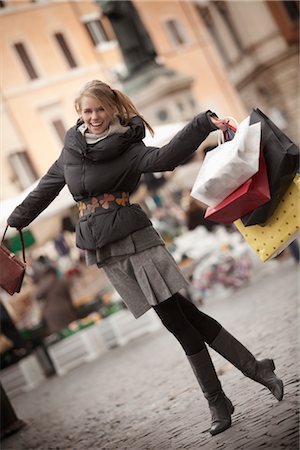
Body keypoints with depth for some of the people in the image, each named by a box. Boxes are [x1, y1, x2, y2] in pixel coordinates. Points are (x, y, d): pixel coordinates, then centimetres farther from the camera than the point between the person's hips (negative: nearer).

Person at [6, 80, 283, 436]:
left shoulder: (127, 149, -5)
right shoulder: (71, 150, 11)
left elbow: (164, 157, -26)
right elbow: (47, 188, 25)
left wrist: (203, 125, -41)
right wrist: (15, 220, 33)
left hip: (135, 243, -4)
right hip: (105, 253, 4)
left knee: (178, 319, -9)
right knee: (180, 317, 3)